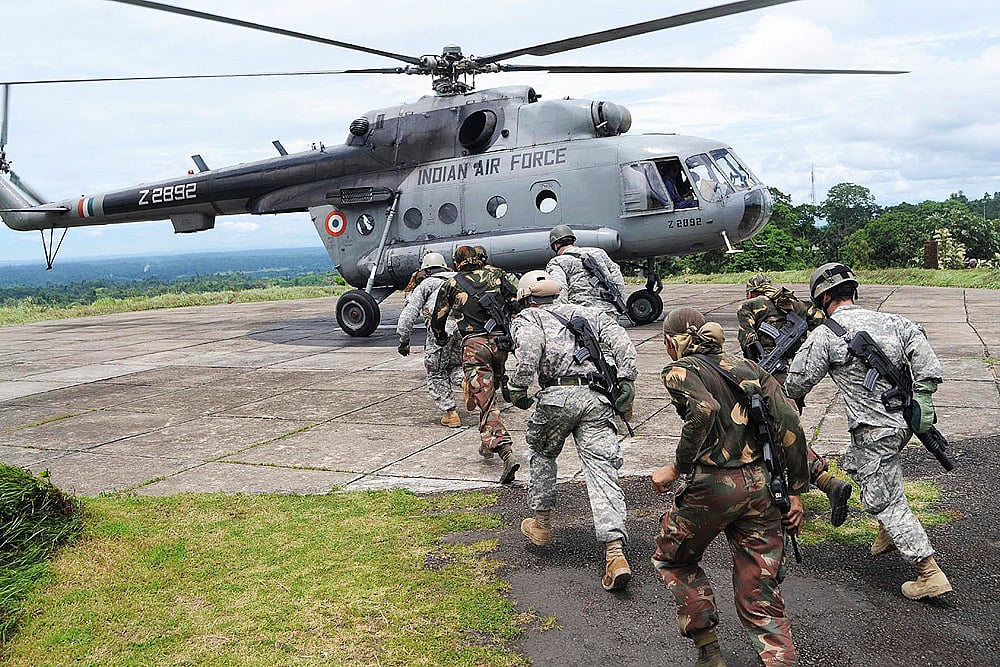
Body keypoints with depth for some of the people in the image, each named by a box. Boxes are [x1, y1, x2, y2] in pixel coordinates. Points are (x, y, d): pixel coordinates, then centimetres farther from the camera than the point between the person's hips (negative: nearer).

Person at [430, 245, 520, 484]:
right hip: (501, 342, 3)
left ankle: (506, 452, -25)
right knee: (491, 390, 24)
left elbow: (437, 320, 19)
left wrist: (442, 341, 39)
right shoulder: (497, 275, 15)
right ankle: (488, 445, 30)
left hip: (474, 345, -3)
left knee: (486, 402, -9)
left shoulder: (452, 284, 11)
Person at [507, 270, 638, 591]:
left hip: (557, 396, -3)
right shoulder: (585, 312, 27)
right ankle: (615, 552, -15)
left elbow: (529, 347, -12)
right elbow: (621, 339, 12)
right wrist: (626, 379, 8)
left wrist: (517, 391, -6)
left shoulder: (528, 319, 12)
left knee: (542, 453, 25)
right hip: (597, 398, 3)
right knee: (601, 469, -3)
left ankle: (541, 523, 34)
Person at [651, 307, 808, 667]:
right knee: (760, 596, 11)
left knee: (673, 560, 22)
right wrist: (795, 492, 8)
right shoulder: (746, 366, 15)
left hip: (713, 485, -5)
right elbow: (789, 421, 6)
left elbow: (704, 411, -24)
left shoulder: (680, 370, -1)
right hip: (761, 485, 5)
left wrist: (676, 468, -15)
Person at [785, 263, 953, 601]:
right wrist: (914, 402, 12)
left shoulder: (825, 336, -12)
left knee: (886, 501, 3)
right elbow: (930, 373, 0)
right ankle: (889, 533, 38)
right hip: (905, 421, 7)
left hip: (876, 430, -7)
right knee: (856, 464, 29)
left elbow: (796, 385, -3)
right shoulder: (893, 322, 3)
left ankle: (930, 574, 4)